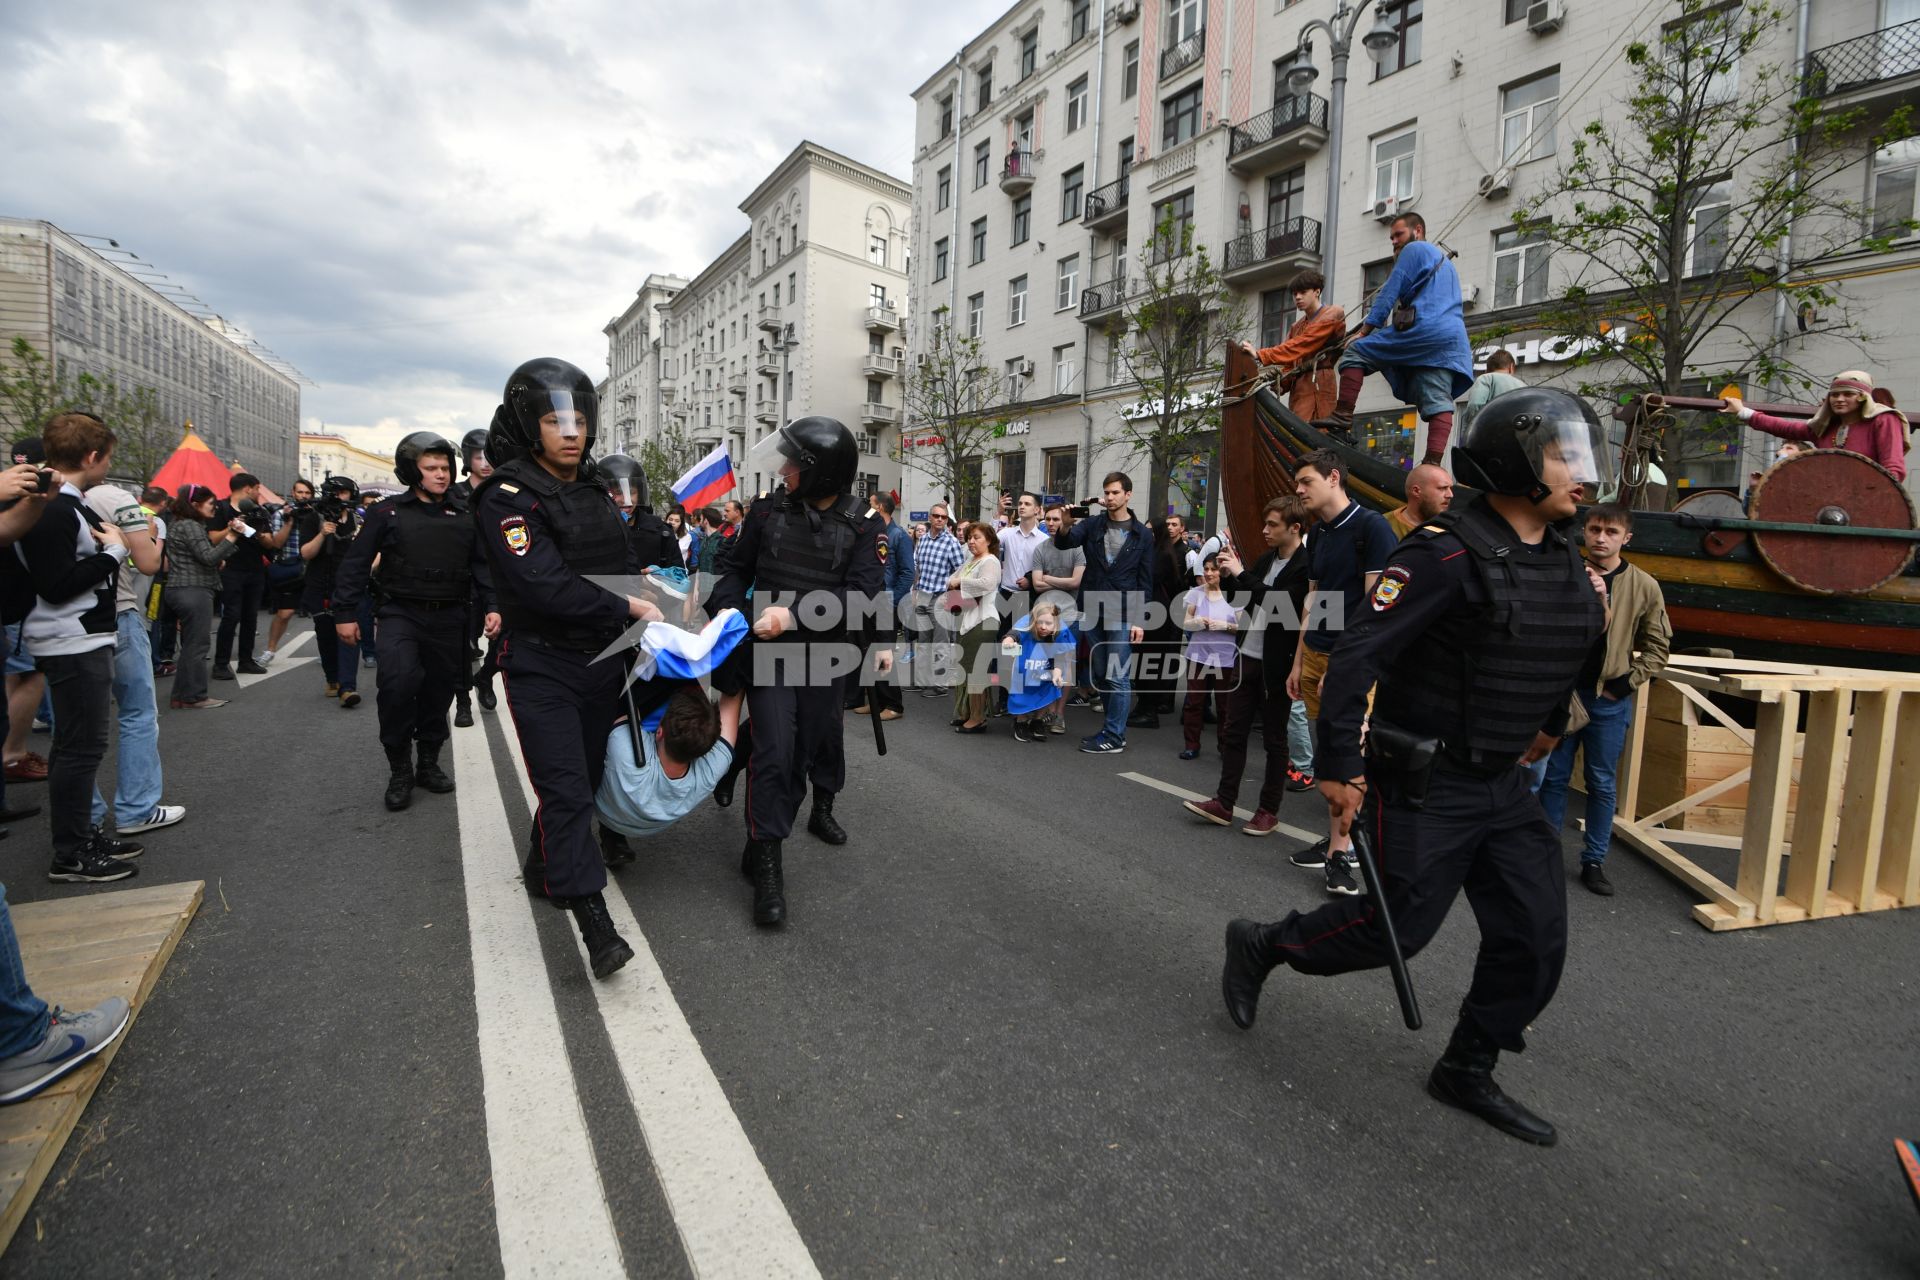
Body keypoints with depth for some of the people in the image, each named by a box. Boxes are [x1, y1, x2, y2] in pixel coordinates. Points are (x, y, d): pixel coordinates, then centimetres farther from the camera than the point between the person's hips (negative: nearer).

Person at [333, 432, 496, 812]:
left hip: (448, 618, 3)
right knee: (399, 681, -22)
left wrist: (490, 606, -2)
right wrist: (345, 613, -2)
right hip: (401, 613, -3)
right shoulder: (388, 513, 1)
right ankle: (399, 769, -6)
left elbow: (481, 566, 12)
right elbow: (356, 564, 1)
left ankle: (428, 764, 27)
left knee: (439, 691, 10)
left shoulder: (463, 518, 9)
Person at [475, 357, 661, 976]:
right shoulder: (508, 497, -13)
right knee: (567, 790, -9)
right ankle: (595, 924, -7)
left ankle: (544, 867, 38)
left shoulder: (594, 493, 12)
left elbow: (623, 566, 18)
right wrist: (629, 609, -21)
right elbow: (546, 585, -24)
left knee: (584, 779, 17)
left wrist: (655, 604, 3)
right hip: (542, 668, -7)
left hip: (601, 661, 7)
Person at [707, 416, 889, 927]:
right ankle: (765, 861, -1)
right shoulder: (768, 511, -2)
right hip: (768, 651, -1)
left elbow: (862, 596, -17)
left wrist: (794, 614, -26)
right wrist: (723, 610, -10)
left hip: (823, 655, 1)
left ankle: (822, 808, 48)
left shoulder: (860, 529, -7)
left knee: (822, 740, 19)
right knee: (774, 749, -10)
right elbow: (735, 568, 8)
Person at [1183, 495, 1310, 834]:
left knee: (1274, 739, 5)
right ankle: (1223, 803, 16)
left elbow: (1279, 603, -26)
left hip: (1276, 665, -7)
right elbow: (1242, 598, 19)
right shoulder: (1266, 559, 11)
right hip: (1246, 657, 8)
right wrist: (1227, 575, 1)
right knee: (1233, 731, 9)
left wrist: (1241, 573, -22)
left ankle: (1269, 810, 16)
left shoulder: (1306, 566, -14)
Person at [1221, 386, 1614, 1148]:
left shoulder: (1564, 564, 6)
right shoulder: (1448, 554, -20)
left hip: (1502, 785, 8)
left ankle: (1467, 1071, 28)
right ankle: (1260, 947, 24)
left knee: (1535, 937, 8)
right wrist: (1338, 765, -24)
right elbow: (1358, 655, -24)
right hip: (1424, 785, -8)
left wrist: (1551, 721, 31)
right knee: (1396, 929, 1)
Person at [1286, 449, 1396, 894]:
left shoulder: (1372, 527, -9)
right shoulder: (1318, 535, 13)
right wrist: (1298, 661, 14)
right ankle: (1338, 840, 21)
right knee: (1327, 755, 11)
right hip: (1314, 655, 7)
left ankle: (1342, 849, 4)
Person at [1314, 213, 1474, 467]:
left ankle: (1342, 419, -13)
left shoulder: (1414, 250, 9)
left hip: (1424, 329, -8)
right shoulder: (1445, 262, 37)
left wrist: (1363, 331, 1)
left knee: (1356, 352, -2)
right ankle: (1434, 462, -18)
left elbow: (1389, 293, 1)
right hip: (1454, 340, 8)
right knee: (1438, 401, -5)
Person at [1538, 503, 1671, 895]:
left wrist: (1628, 681, -3)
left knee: (1601, 783, 9)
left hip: (1610, 700, 0)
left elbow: (1658, 645, 6)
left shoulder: (1643, 586, -1)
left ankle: (1594, 861, 20)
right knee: (1554, 777, 8)